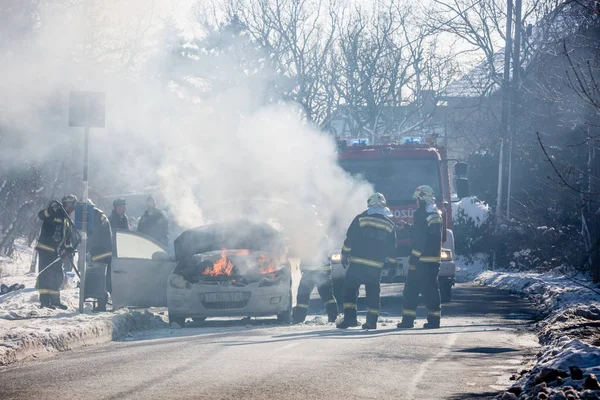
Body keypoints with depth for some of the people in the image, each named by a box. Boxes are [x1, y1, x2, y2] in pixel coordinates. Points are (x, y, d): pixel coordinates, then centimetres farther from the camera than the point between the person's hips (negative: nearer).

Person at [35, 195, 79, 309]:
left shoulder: (67, 221, 17)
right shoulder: (54, 215, -6)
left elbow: (69, 238, 21)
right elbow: (41, 215, -26)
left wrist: (69, 250, 8)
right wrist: (51, 210, -45)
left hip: (57, 252, 8)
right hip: (45, 248, -8)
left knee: (58, 276, 11)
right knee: (46, 273, -12)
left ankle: (55, 300, 20)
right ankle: (45, 300, -15)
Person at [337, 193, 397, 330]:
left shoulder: (361, 219, -1)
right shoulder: (389, 225, 9)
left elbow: (349, 239, -1)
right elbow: (391, 247, 12)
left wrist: (344, 255, 8)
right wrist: (392, 262, 23)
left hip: (357, 263, -3)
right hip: (376, 266, 3)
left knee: (350, 288, 3)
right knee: (373, 292, 9)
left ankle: (349, 317, -7)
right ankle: (372, 321, 4)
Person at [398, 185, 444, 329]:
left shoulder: (422, 214, -13)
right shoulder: (437, 214, 14)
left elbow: (419, 239, -19)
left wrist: (413, 259, -17)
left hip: (422, 259, -8)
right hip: (435, 259, 8)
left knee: (411, 290, -3)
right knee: (431, 289, 9)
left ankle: (408, 319, -3)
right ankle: (434, 319, 6)